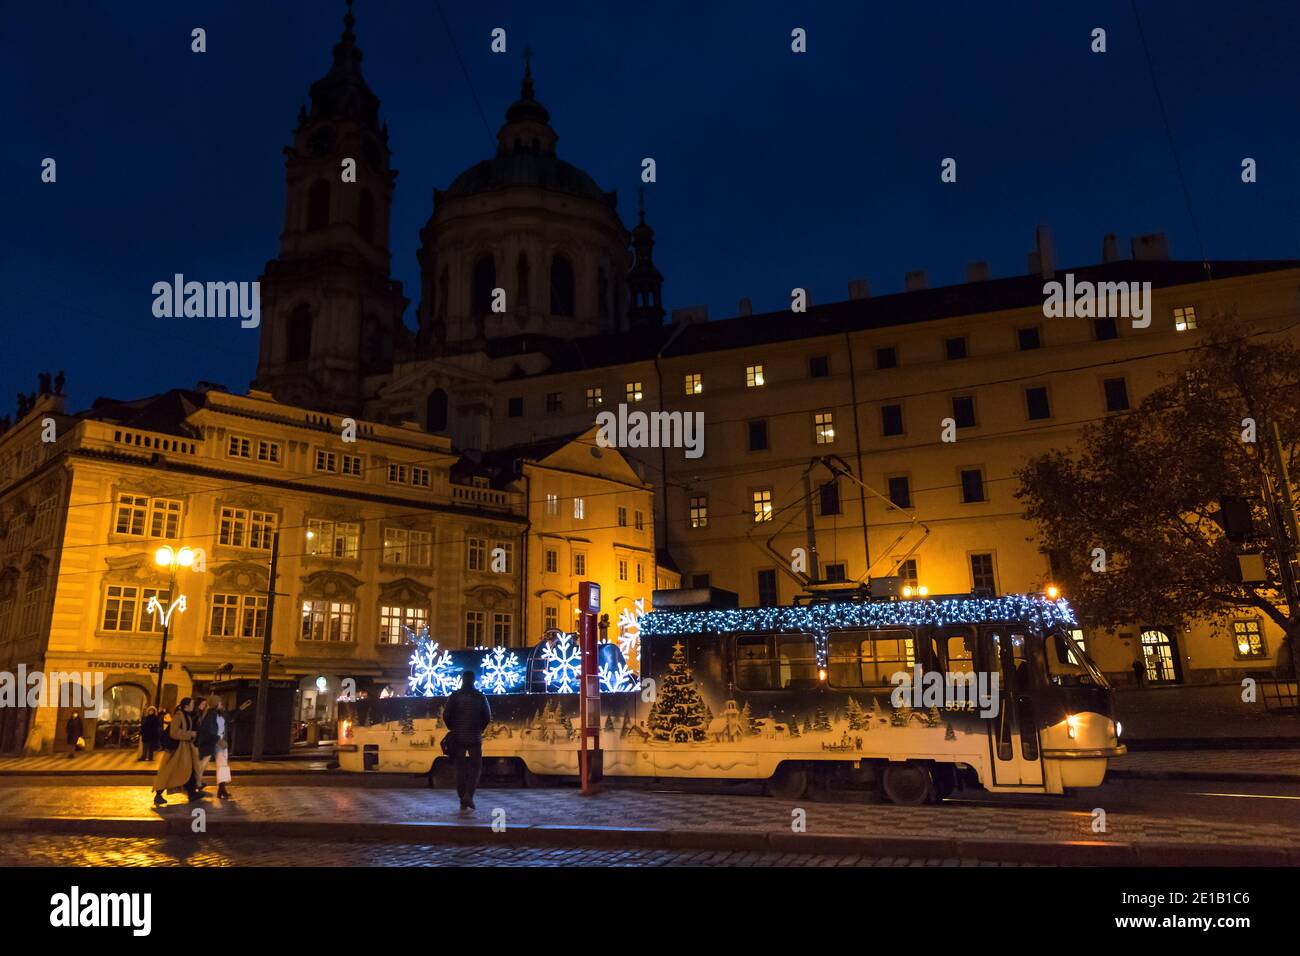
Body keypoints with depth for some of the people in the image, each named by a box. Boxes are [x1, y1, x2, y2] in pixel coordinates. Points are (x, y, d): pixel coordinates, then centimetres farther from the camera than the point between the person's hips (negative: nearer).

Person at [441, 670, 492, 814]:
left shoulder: (455, 696, -1)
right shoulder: (480, 697, 0)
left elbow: (446, 715, -5)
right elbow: (487, 717, 0)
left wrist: (453, 729, 11)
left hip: (458, 737, 1)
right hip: (475, 737, -1)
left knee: (460, 768, 9)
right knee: (475, 767, 7)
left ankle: (463, 802, 9)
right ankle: (468, 796, -13)